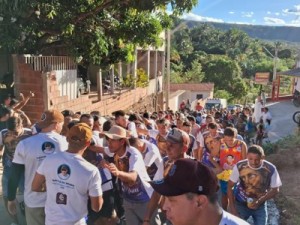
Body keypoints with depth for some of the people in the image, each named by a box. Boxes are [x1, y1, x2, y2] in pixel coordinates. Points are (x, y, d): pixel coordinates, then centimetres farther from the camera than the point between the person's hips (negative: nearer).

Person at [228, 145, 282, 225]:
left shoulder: (270, 169, -21)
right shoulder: (239, 166, -22)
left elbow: (275, 189, -7)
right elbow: (230, 186, -10)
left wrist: (259, 201, -20)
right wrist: (232, 207, -14)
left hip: (260, 205, 1)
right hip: (241, 204, -1)